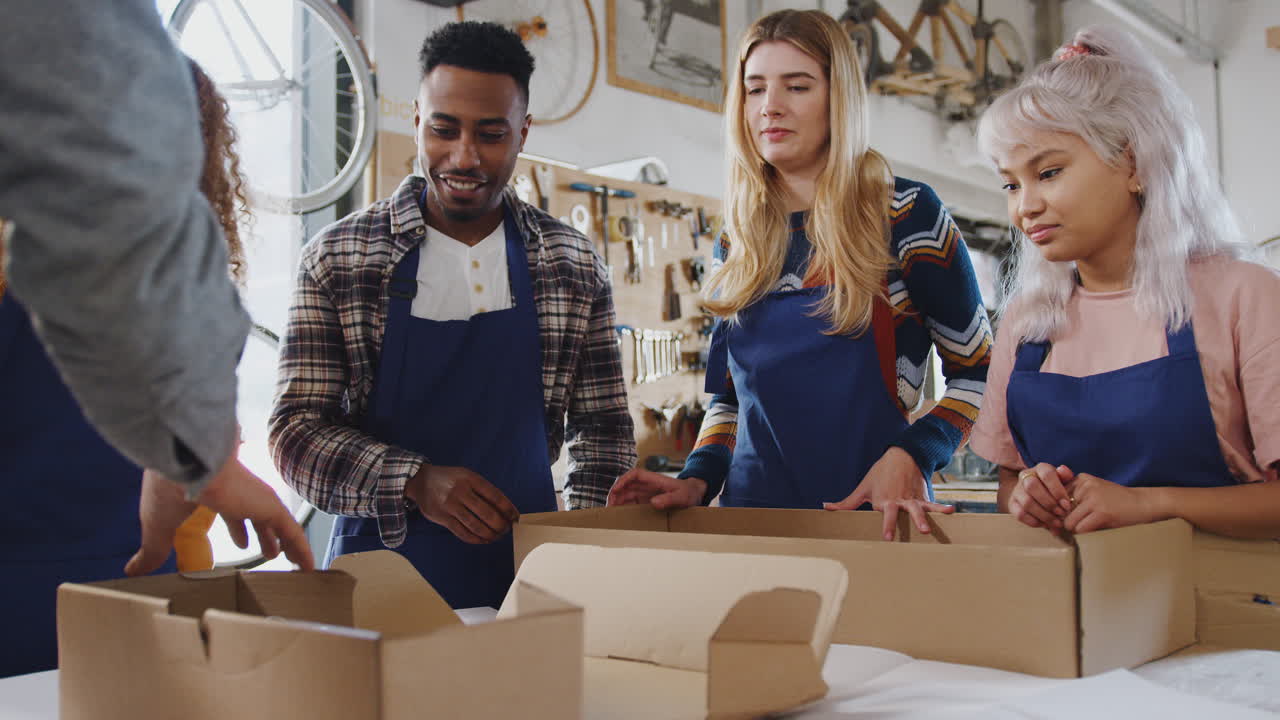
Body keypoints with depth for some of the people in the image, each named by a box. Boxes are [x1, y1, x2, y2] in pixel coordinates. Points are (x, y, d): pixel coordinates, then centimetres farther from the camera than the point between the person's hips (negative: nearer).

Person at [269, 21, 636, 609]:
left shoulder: (575, 266, 1)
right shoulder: (338, 258, -4)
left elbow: (600, 427, 7)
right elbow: (296, 428, -7)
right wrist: (415, 481, -23)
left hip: (526, 569, 2)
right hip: (380, 575, -1)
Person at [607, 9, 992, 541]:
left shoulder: (907, 215, -4)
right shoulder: (736, 243, 9)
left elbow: (978, 372, -1)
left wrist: (912, 454, -17)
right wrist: (698, 478, -1)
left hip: (875, 516, -4)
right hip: (753, 508, 4)